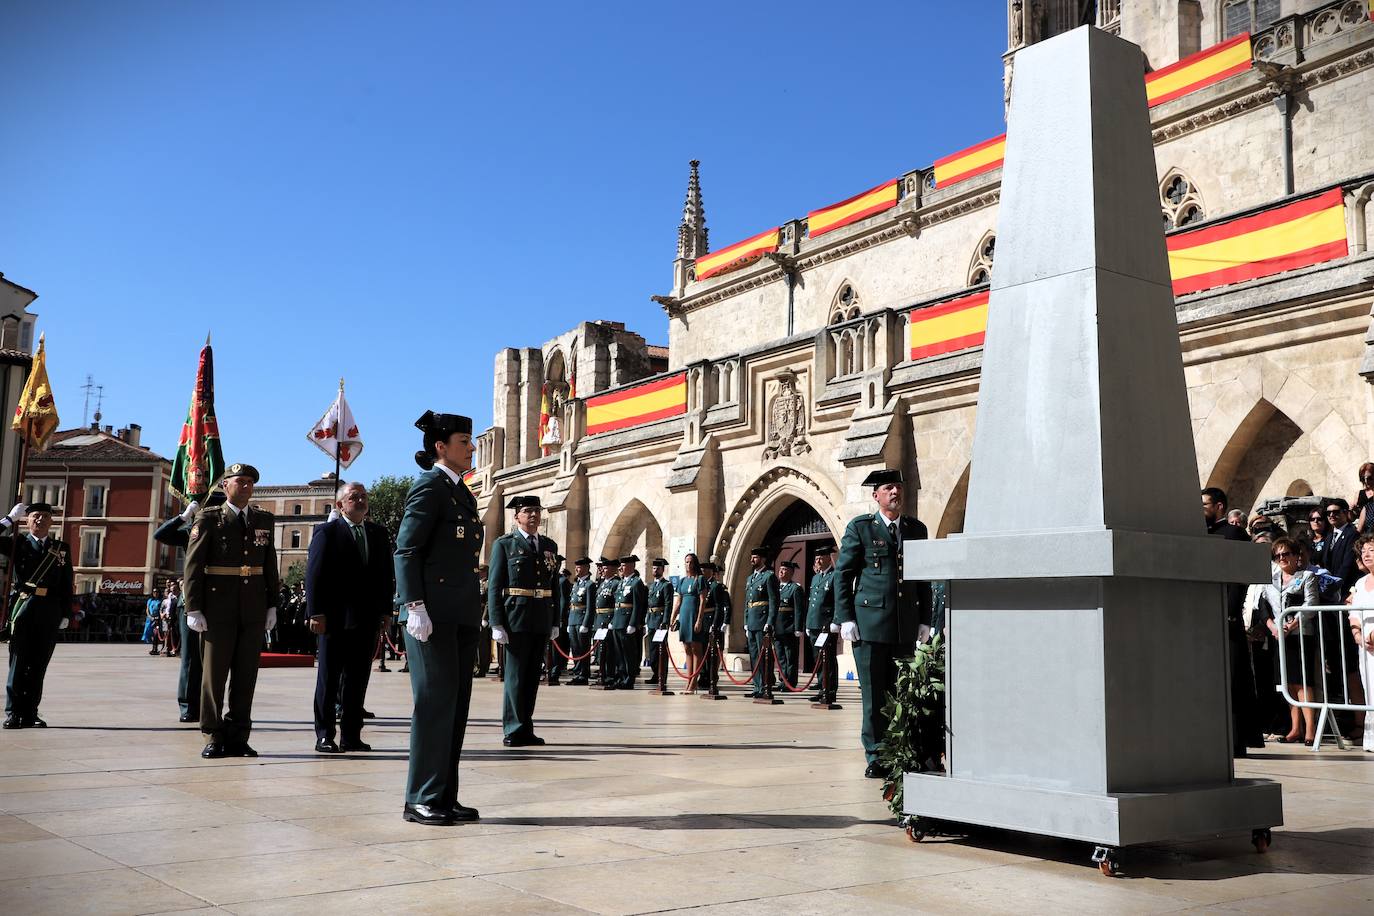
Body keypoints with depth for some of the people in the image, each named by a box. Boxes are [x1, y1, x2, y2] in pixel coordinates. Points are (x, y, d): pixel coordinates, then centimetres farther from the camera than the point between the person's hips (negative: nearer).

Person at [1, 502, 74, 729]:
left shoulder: (62, 549, 14)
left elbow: (67, 585, 13)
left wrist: (66, 614, 7)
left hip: (50, 613, 2)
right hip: (23, 608, -2)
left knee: (39, 665, 5)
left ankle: (29, 714, 11)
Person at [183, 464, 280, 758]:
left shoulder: (265, 520, 11)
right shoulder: (208, 518, 0)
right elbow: (193, 566, -4)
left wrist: (272, 605, 9)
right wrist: (193, 609, -9)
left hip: (253, 612, 4)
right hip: (218, 610, -3)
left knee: (246, 674, 5)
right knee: (214, 673, 2)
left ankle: (237, 737, 13)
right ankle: (213, 738, 10)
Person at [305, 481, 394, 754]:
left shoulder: (379, 534, 14)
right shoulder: (327, 532, -1)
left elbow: (386, 575, 14)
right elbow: (314, 575, -6)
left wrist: (384, 611, 6)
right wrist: (317, 613, -13)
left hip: (367, 619, 5)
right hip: (334, 619, -4)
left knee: (358, 679, 8)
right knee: (329, 678, 3)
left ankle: (351, 736, 14)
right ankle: (324, 736, 9)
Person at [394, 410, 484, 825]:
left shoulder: (462, 492, 19)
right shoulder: (430, 487, -7)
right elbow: (406, 550, -12)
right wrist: (415, 607, -20)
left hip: (462, 615, 9)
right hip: (434, 614, -9)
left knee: (456, 704, 9)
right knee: (435, 701, -6)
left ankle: (446, 796, 15)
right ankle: (421, 799, 2)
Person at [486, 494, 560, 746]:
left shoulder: (550, 546, 14)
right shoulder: (504, 544, 0)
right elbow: (494, 586, -4)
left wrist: (555, 622, 10)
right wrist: (497, 624, -10)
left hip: (542, 621, 5)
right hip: (516, 619, -5)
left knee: (532, 675, 8)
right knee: (515, 674, -2)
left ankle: (526, 729, 15)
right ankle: (514, 730, 5)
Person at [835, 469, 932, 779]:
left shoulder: (916, 529, 14)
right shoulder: (859, 528, 3)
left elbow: (924, 579, 16)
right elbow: (842, 575, 2)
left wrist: (924, 620, 10)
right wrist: (845, 618, -5)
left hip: (906, 626, 3)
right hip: (870, 624, -3)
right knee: (874, 695, -1)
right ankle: (876, 759, 7)